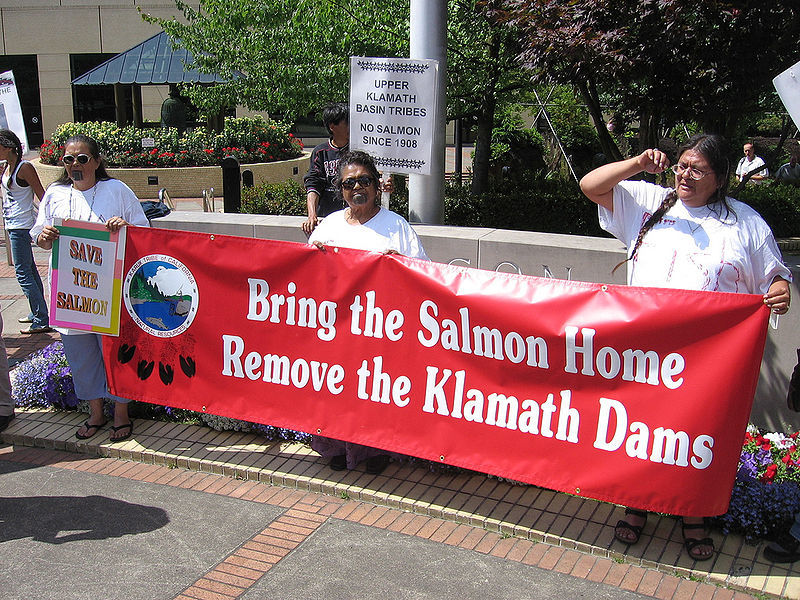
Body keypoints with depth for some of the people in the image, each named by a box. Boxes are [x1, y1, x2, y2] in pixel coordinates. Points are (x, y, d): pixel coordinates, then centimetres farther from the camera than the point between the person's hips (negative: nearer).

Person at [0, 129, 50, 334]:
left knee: (23, 273, -9)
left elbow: (41, 195, -14)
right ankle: (37, 312, 28)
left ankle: (41, 321, -6)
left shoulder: (25, 167, -14)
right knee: (29, 269, 16)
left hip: (21, 226, -9)